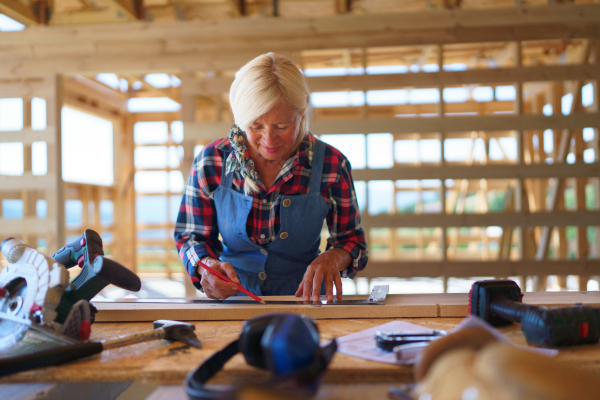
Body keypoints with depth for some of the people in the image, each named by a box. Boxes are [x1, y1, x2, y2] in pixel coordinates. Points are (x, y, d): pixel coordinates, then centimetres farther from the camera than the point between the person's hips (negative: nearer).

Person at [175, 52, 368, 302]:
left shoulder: (331, 165, -10)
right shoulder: (211, 163, -9)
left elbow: (351, 239, 4)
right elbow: (191, 237, 4)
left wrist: (332, 258, -19)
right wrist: (207, 266, -18)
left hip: (303, 301, 0)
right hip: (232, 302, 1)